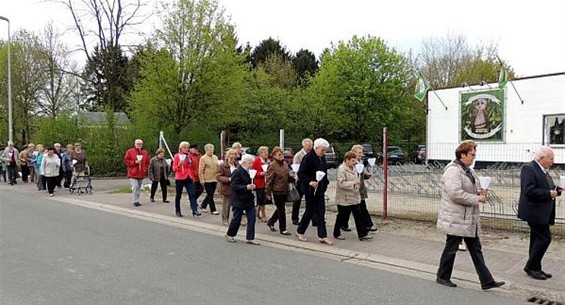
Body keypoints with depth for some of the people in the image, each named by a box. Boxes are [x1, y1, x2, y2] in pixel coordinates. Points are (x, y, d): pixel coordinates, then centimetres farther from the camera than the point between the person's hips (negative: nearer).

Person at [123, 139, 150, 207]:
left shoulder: (145, 153, 10)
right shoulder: (130, 151, -1)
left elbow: (147, 163, 16)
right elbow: (126, 160, -1)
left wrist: (145, 169, 2)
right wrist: (135, 162, -13)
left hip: (141, 174, 4)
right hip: (133, 173, -4)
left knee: (139, 188, 10)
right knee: (135, 187, -16)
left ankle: (137, 200, 21)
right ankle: (135, 201, -10)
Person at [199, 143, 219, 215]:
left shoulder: (215, 157, 12)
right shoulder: (203, 158, -6)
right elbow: (201, 171, -9)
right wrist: (202, 180, -13)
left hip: (214, 180, 6)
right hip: (207, 180, -6)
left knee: (210, 194, 15)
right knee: (210, 195, -3)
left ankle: (203, 205, 34)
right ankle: (213, 210, 3)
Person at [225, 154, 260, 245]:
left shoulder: (248, 171, 10)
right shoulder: (237, 172, -16)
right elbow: (234, 186, -22)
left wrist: (251, 186, 4)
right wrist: (246, 187, -28)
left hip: (249, 199, 8)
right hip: (239, 200, -8)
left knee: (252, 219, 4)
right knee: (237, 218, 5)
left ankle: (250, 238, 12)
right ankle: (229, 235, 27)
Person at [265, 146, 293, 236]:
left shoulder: (285, 164, 9)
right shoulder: (272, 166, -13)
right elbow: (268, 180, -14)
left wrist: (293, 178, 0)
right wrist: (268, 193, -15)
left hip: (284, 191, 8)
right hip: (277, 191, -8)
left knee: (280, 209, 18)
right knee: (281, 210, 1)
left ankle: (270, 222, 38)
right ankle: (282, 229, 13)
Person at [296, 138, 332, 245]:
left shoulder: (322, 158, 10)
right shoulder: (308, 158, -14)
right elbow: (300, 174, -17)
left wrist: (325, 183, 11)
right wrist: (309, 182, -28)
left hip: (320, 190, 7)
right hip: (310, 190, -7)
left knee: (321, 213, 5)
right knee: (310, 211, 3)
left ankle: (322, 236, 9)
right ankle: (300, 232, 22)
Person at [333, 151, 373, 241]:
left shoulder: (353, 168, 11)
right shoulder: (342, 169, -15)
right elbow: (341, 183, -23)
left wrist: (358, 182, 8)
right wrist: (353, 183, -24)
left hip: (355, 197, 8)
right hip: (345, 198, -8)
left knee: (359, 216, 4)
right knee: (342, 217, 5)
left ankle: (362, 234, 8)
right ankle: (336, 234, 22)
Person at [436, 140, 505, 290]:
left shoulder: (467, 170, 13)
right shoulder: (453, 170, -19)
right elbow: (455, 193, -28)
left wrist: (479, 192, 5)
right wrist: (477, 198, -19)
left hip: (469, 219, 9)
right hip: (456, 219, -9)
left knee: (476, 249, 11)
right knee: (451, 248, 5)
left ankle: (486, 281, 17)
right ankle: (442, 277, 21)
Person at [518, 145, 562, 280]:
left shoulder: (543, 170, 16)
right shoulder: (529, 168, -15)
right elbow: (529, 191, -24)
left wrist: (555, 190, 5)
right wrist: (549, 193, -19)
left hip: (542, 212, 10)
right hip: (535, 212, -10)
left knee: (537, 239, 14)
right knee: (544, 238, -9)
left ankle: (535, 269, 23)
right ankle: (531, 266, 4)